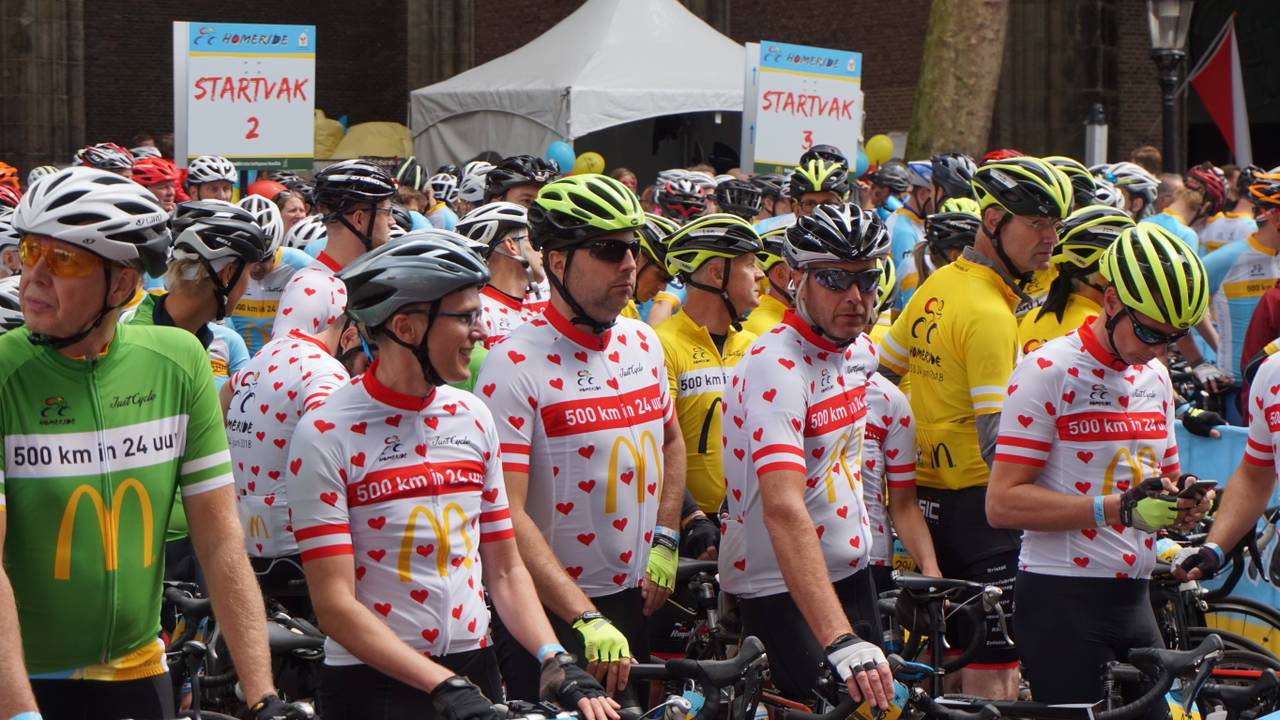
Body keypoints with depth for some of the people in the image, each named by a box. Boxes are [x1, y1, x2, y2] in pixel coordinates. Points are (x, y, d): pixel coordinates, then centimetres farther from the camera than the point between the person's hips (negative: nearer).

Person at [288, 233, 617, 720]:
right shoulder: (325, 434, -11)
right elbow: (335, 605, -15)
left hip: (475, 674, 5)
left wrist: (555, 662, -8)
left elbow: (505, 570, 9)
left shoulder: (473, 418, 6)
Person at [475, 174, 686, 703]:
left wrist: (665, 541, 8)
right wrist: (585, 620, -29)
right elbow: (506, 516, -23)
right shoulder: (515, 365, -16)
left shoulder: (643, 344, 6)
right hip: (550, 615, -6)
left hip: (636, 601, 6)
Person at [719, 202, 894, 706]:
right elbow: (783, 509, -36)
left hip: (849, 577, 9)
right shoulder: (776, 368, -23)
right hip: (784, 594, -9)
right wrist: (840, 640, -46)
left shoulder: (850, 353, 6)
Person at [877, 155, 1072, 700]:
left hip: (928, 490, 9)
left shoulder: (937, 288, 9)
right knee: (994, 674, -7)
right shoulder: (991, 314, -19)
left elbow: (878, 376, 17)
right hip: (977, 502, -9)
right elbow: (996, 440, -23)